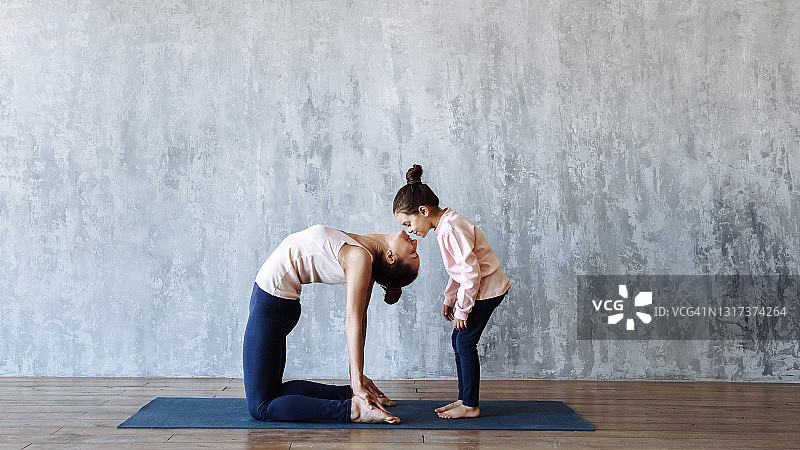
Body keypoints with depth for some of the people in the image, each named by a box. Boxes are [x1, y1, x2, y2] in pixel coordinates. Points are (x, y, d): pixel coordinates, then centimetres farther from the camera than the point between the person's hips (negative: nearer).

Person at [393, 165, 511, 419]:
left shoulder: (451, 229, -25)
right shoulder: (445, 224, 7)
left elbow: (471, 272, -26)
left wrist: (462, 310, -18)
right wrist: (449, 298, 16)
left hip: (487, 289, -10)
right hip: (477, 287, 10)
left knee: (465, 341, -7)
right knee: (458, 341, 11)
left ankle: (470, 406, 1)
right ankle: (464, 399, 19)